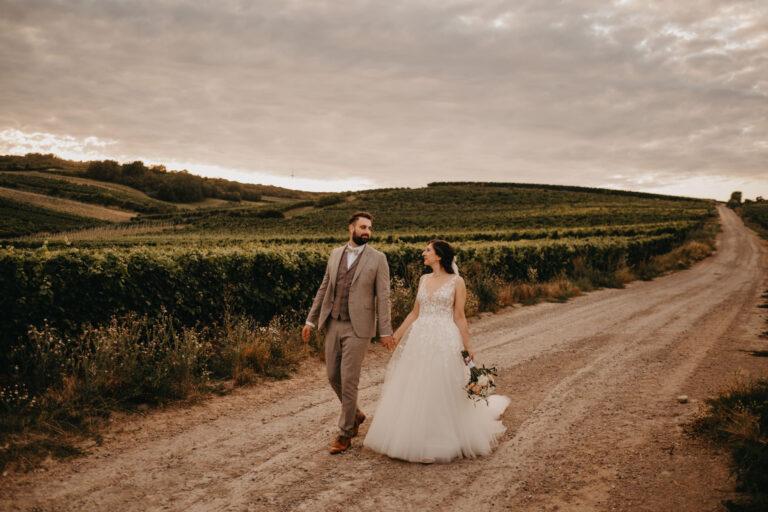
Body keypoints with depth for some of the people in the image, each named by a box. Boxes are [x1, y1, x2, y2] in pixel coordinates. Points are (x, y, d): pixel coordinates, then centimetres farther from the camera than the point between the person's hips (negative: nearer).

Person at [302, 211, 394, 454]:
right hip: (333, 324, 5)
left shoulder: (377, 258, -4)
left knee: (348, 379, -4)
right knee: (333, 376, 11)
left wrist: (385, 331, -10)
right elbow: (324, 288, 12)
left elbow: (383, 296, -7)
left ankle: (345, 433, 12)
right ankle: (355, 414, 36)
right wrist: (311, 319, 9)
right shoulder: (335, 254, 9)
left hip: (358, 327, -5)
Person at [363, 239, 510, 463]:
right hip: (419, 340, 5)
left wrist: (468, 346, -5)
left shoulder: (456, 281, -3)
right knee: (413, 391, 7)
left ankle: (443, 442, 18)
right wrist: (397, 335, 12)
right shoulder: (424, 279, 12)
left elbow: (459, 317, -2)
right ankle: (417, 440, 23)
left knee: (442, 392, 0)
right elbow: (415, 313, 14)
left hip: (444, 342, -5)